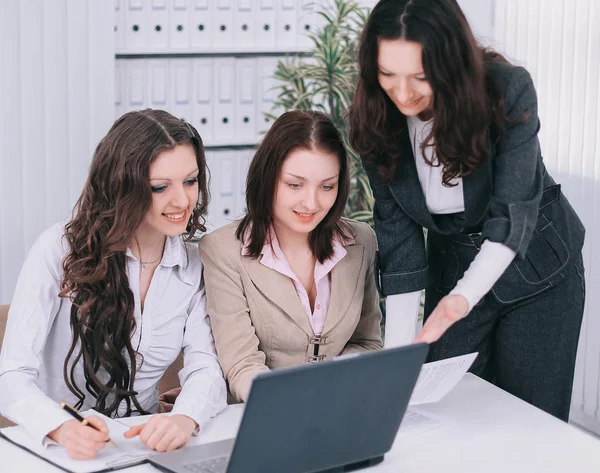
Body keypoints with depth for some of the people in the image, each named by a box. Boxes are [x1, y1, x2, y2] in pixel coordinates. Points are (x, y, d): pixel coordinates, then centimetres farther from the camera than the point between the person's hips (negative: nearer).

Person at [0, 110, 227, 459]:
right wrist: (62, 428, -36)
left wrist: (185, 419, -30)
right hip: (58, 446, -2)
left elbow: (206, 367, -5)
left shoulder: (194, 265, 4)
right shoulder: (59, 250, -9)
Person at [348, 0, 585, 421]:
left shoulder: (508, 90, -23)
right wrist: (398, 353, -19)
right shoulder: (376, 123, -14)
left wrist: (464, 297, -41)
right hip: (452, 272, 3)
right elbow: (397, 233, -13)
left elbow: (514, 210, -26)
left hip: (536, 270, -2)